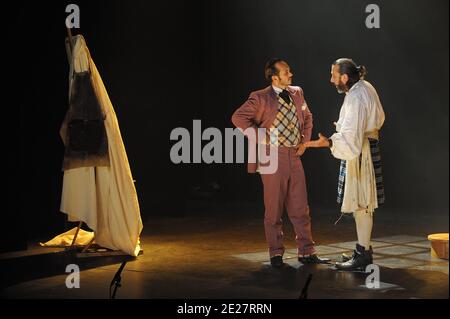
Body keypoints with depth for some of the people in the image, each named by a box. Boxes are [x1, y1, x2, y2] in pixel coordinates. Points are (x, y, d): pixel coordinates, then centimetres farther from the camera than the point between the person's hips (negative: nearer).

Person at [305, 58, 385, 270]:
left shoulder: (355, 98, -21)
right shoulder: (365, 88, 10)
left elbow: (351, 136, -28)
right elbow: (379, 117, 23)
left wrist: (327, 143, -38)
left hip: (360, 151, -10)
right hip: (366, 146, 10)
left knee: (360, 202, -6)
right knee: (362, 201, 15)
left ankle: (363, 253, 0)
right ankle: (364, 249, 24)